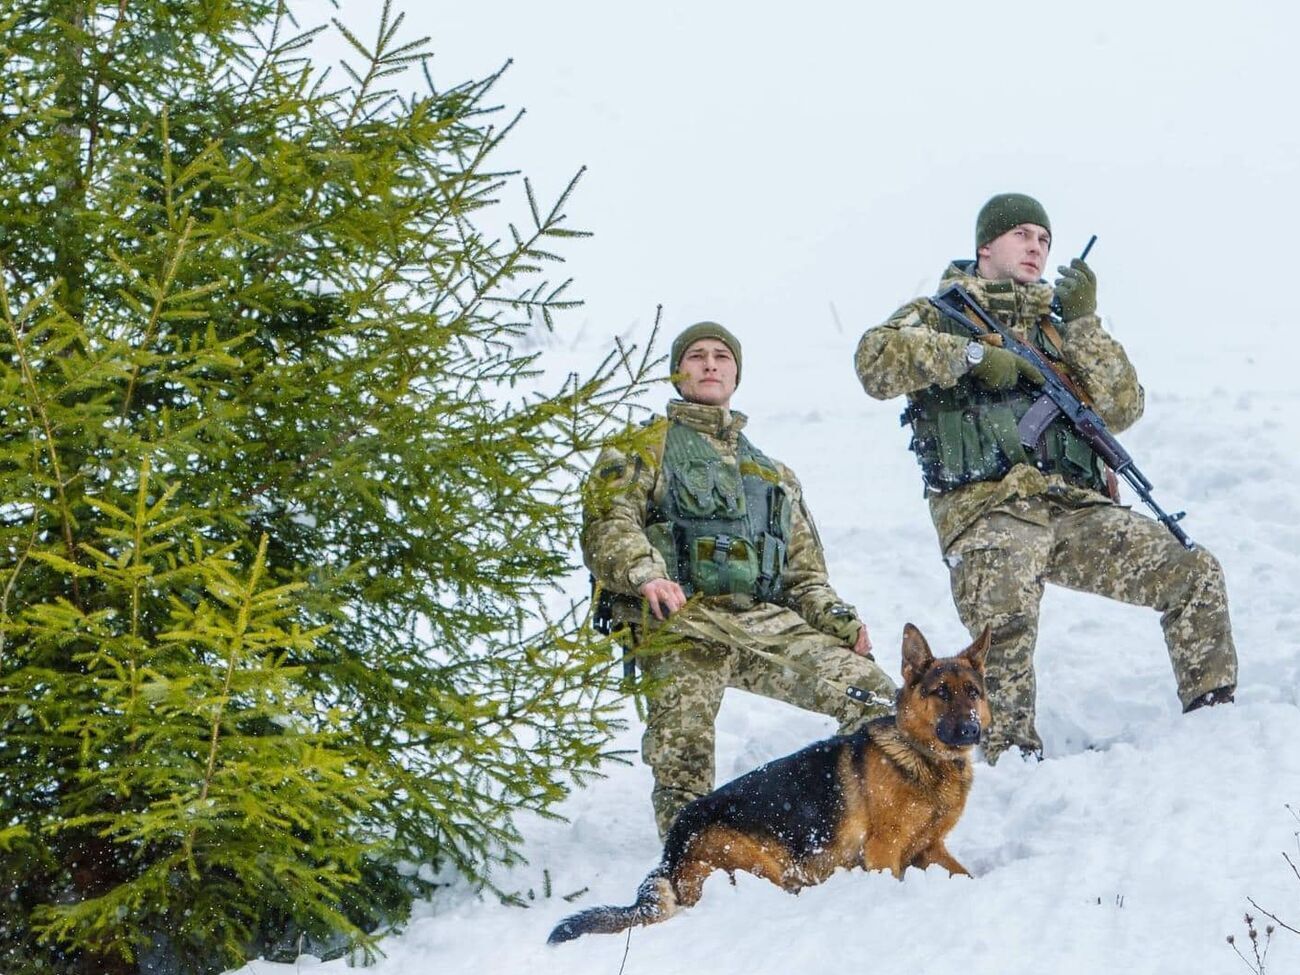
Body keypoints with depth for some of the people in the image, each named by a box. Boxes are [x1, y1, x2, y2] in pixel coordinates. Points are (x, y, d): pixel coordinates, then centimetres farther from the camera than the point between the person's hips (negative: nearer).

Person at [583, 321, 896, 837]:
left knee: (875, 699, -14)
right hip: (680, 623, -4)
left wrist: (838, 619, 5)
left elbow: (805, 576, 29)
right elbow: (607, 527, -1)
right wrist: (644, 574, -23)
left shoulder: (775, 475, 34)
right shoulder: (643, 447, 18)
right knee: (682, 757, -25)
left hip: (769, 621, 4)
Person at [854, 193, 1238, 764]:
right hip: (988, 511, -5)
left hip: (1076, 508, 5)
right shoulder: (938, 315, 15)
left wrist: (1084, 323, 2)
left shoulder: (1056, 327, 26)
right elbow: (876, 360, -9)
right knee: (1005, 629, -34)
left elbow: (1122, 410, 11)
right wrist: (972, 354, -14)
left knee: (1195, 576, -9)